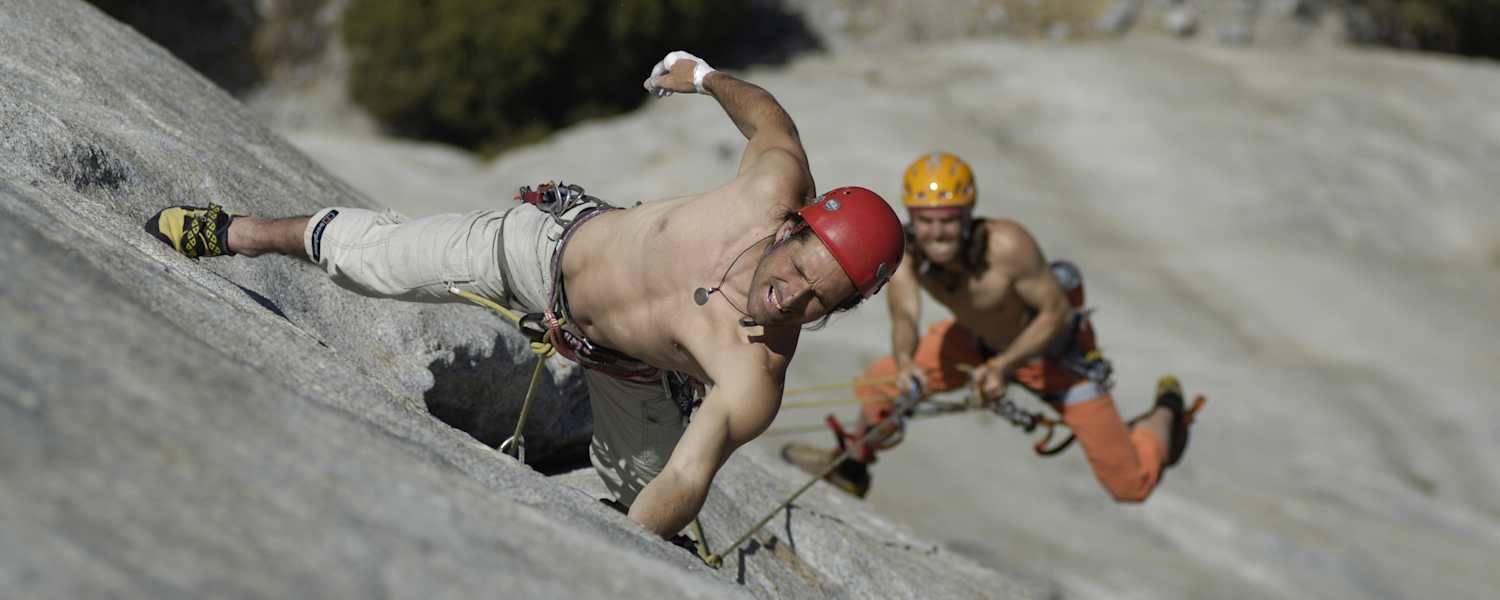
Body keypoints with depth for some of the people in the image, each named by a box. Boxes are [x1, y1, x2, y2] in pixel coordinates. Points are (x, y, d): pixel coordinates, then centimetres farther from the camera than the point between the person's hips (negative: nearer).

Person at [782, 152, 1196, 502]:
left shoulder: (1006, 245, -42)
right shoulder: (902, 249, -30)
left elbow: (1056, 312, -30)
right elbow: (904, 318, -36)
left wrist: (1003, 365, -41)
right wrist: (905, 364, -58)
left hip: (1053, 350, -4)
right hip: (980, 342, 4)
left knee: (1130, 486, 1)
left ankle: (1166, 409, 35)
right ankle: (851, 467, 35)